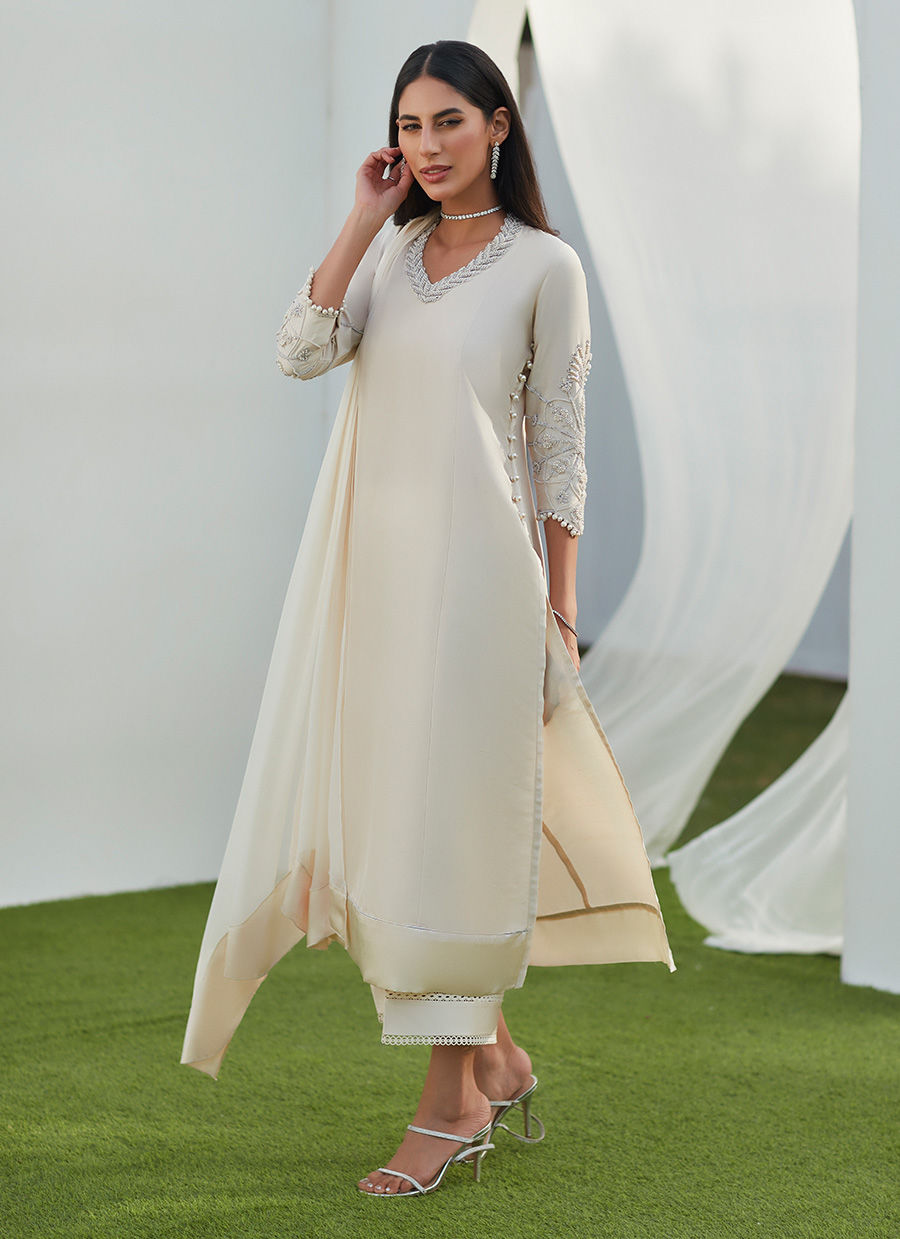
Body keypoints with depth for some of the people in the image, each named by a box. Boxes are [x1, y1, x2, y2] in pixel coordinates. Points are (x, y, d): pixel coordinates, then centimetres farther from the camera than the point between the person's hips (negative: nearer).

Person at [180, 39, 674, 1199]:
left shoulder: (543, 265, -1)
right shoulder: (386, 252, 12)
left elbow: (560, 446, -2)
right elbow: (302, 350, -5)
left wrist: (560, 602, -5)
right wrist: (367, 218, -5)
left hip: (474, 566, -5)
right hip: (371, 564, 5)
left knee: (447, 812, -4)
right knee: (384, 800, 8)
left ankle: (453, 1101, 4)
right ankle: (495, 1054, 23)